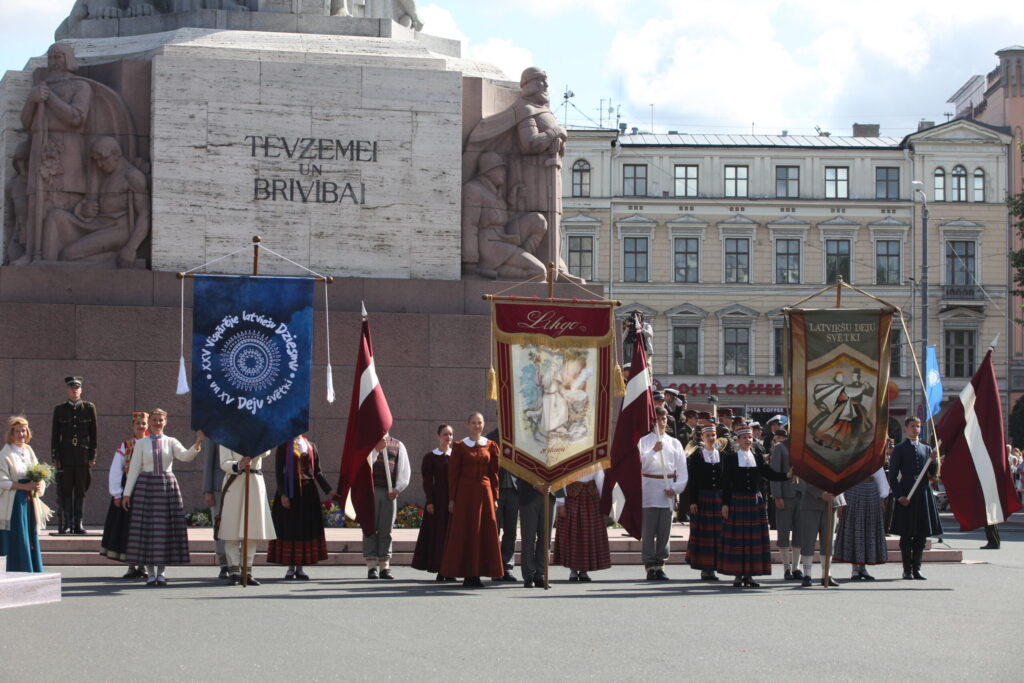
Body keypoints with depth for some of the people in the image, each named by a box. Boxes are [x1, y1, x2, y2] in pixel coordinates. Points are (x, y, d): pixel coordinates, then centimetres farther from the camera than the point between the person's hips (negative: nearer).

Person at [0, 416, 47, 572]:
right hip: (13, 504, -6)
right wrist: (24, 486, -19)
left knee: (31, 538, 6)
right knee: (16, 541, -7)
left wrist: (37, 485, -5)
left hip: (29, 502, 6)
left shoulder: (29, 451, 13)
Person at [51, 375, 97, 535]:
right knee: (66, 491, -2)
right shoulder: (60, 410, 7)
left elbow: (93, 434, 7)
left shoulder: (89, 408, 7)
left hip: (83, 456, 0)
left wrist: (92, 456, 1)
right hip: (65, 456, 0)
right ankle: (66, 525, 1)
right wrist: (55, 457, -1)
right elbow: (55, 435, 7)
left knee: (81, 491, 2)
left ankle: (78, 524, 7)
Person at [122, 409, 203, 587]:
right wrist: (127, 493, 0)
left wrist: (198, 443, -30)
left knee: (165, 529, 1)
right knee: (147, 528, -2)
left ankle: (161, 572, 10)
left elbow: (186, 456, -12)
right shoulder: (141, 444, 5)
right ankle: (151, 573, 7)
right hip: (146, 486, -1)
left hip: (168, 487, 1)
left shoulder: (171, 442, 6)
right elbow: (134, 469, 4)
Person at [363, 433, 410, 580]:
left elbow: (404, 469, 8)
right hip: (370, 490, -2)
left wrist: (397, 488, -4)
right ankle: (371, 566, -2)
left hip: (390, 492, 2)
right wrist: (376, 449, -17)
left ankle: (385, 566, 4)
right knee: (370, 529, -3)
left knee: (386, 530, 2)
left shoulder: (398, 446, 12)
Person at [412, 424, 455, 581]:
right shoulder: (431, 457, 4)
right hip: (438, 499, -3)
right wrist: (429, 501, -10)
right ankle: (439, 570, -1)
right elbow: (427, 481, -1)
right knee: (437, 533, -4)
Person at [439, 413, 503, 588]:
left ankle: (477, 574, 6)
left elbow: (494, 474, 8)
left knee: (484, 533, 0)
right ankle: (467, 575, 0)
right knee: (464, 533, -3)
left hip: (484, 492, 2)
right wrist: (452, 499, -4)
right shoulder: (459, 446, 3)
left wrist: (495, 498, 3)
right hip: (464, 493, -2)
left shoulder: (491, 446, 8)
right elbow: (453, 473, 1)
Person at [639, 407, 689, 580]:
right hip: (649, 488, -3)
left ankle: (660, 565, 10)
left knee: (664, 530, 4)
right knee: (649, 530, -4)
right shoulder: (644, 441, 5)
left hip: (668, 491, 3)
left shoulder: (674, 443, 14)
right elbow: (640, 464, -9)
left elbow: (682, 470, 11)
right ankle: (650, 566, -2)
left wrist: (676, 488, -3)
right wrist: (653, 451, -22)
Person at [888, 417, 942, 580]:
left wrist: (933, 461, -7)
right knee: (906, 534, -1)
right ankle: (907, 569, 5)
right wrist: (899, 496, -11)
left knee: (921, 535, 4)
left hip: (923, 493, 4)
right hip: (905, 495, -4)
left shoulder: (926, 449, 15)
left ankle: (916, 568, 10)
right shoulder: (899, 449, 3)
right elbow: (892, 476, -1)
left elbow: (933, 474, 12)